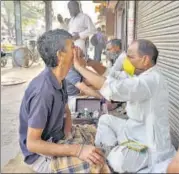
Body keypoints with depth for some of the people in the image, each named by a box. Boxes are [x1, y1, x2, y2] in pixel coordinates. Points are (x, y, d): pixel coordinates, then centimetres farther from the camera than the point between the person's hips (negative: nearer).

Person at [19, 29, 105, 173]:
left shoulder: (59, 80, -4)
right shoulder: (44, 91, -32)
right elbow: (32, 144, -28)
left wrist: (68, 134, -6)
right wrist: (76, 150, -33)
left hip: (57, 137, 9)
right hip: (41, 155, -8)